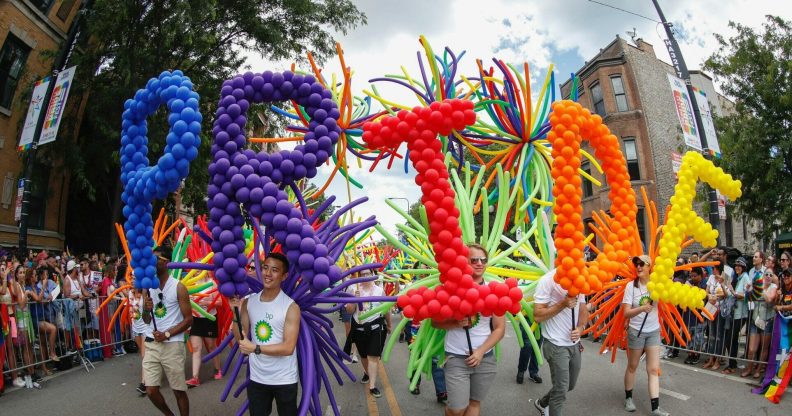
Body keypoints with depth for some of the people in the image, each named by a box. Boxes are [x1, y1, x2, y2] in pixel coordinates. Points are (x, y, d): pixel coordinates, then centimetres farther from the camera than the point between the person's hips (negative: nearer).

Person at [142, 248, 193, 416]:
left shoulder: (178, 287, -8)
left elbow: (188, 319, -8)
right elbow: (146, 321, 10)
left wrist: (167, 334, -16)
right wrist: (146, 309, -10)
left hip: (172, 345, -4)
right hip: (151, 344, 5)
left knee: (179, 391, 5)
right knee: (151, 391, 6)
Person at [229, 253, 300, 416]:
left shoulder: (291, 307, -16)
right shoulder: (248, 303, -2)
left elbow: (288, 347, -20)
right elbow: (241, 339, 0)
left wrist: (255, 348, -23)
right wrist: (236, 313, -12)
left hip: (284, 380, -4)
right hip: (256, 378, 4)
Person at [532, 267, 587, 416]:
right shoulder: (548, 280, -18)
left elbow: (584, 310, 9)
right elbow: (537, 315, -19)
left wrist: (580, 328, -10)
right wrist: (563, 304, -27)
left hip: (574, 344, 8)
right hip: (556, 345, -7)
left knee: (570, 385, 21)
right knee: (561, 389, 0)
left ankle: (542, 403, 44)